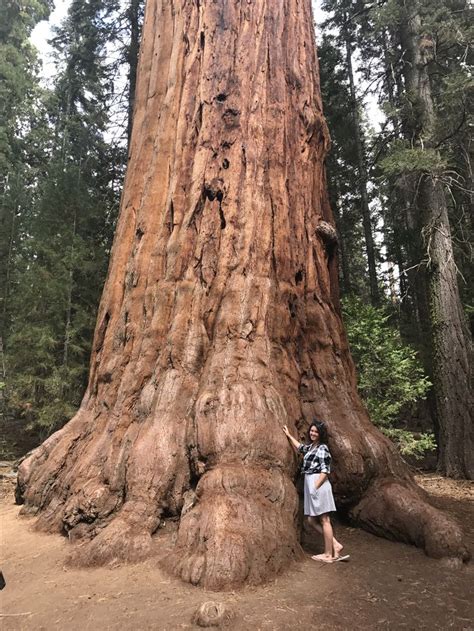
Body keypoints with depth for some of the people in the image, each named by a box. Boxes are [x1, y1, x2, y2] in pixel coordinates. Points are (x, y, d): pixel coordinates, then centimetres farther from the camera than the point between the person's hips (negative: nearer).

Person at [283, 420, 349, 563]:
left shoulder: (322, 448, -8)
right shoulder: (310, 447, 17)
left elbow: (325, 471, -13)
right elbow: (299, 447, 39)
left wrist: (316, 487, -18)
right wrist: (289, 435, 46)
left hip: (318, 484, -9)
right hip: (310, 485, 9)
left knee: (324, 520, -1)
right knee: (311, 520, 9)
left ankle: (328, 554, 8)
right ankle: (335, 545, 15)